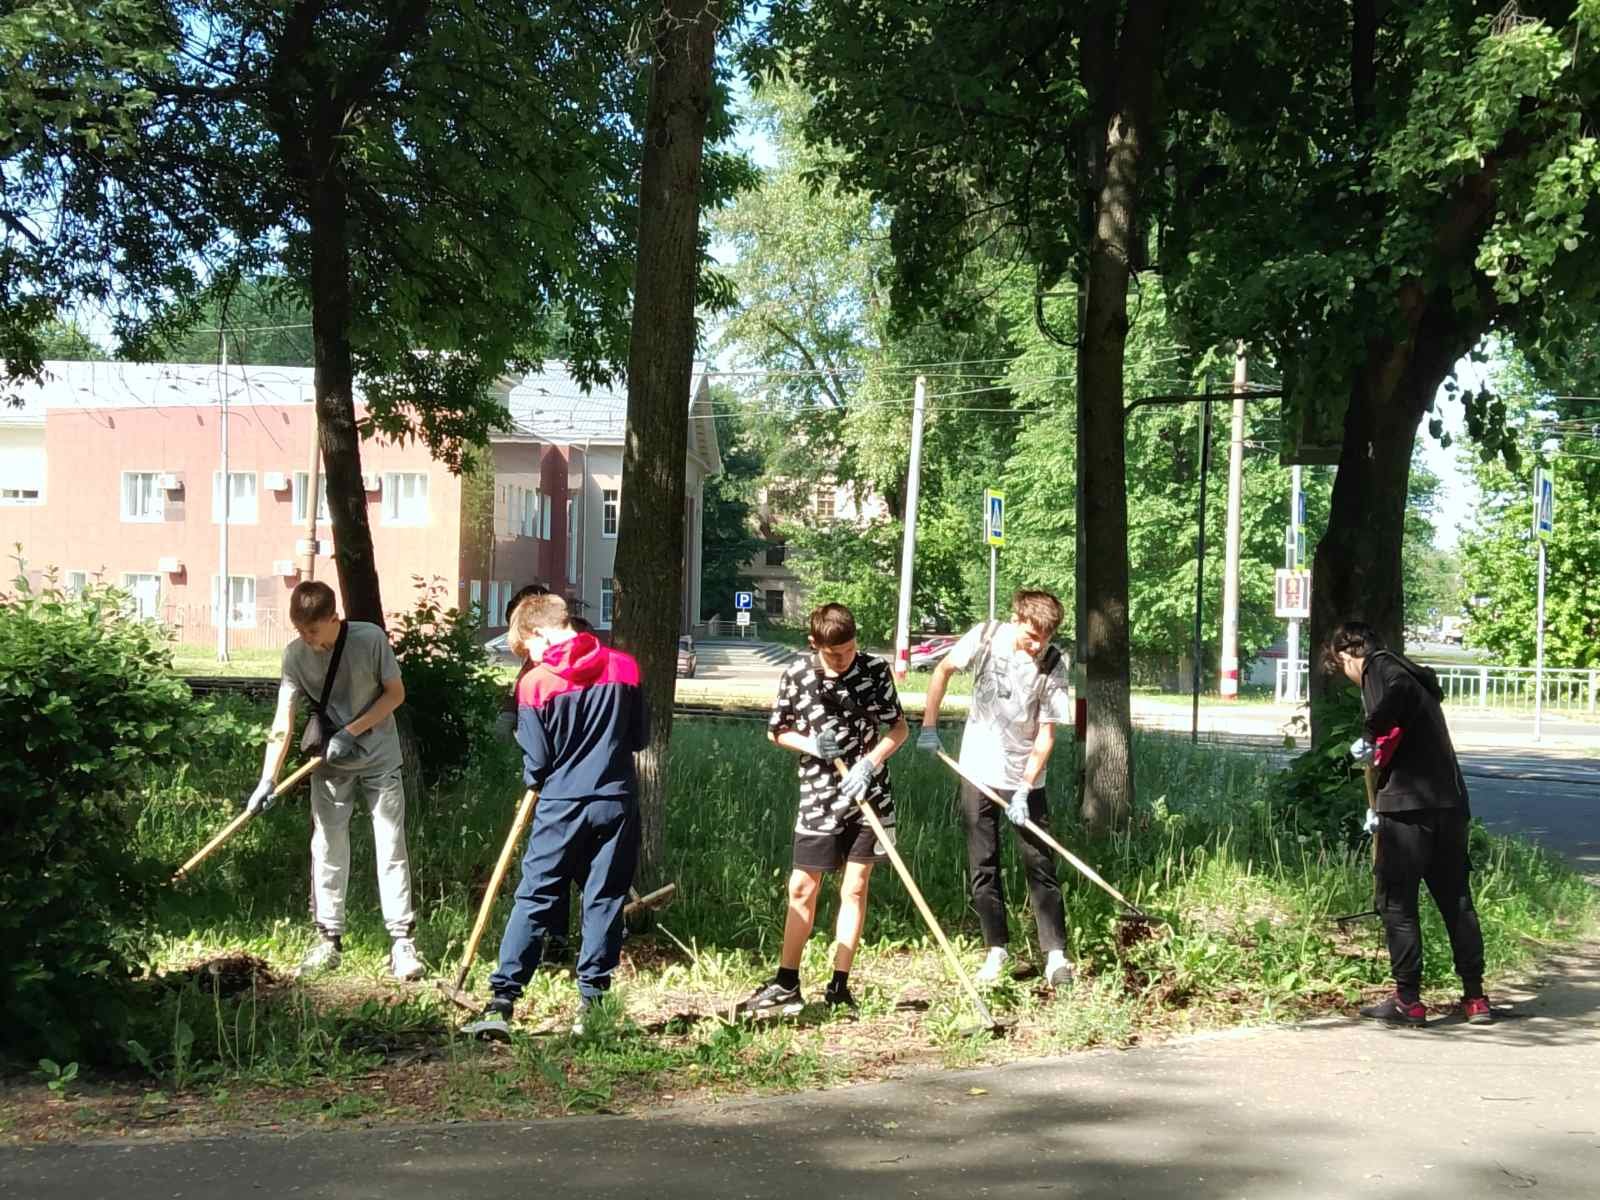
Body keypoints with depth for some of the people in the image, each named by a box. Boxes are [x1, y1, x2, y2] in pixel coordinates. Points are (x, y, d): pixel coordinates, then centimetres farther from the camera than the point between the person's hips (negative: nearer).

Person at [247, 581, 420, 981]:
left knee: (391, 849, -4)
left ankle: (402, 942, 0)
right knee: (327, 849, 5)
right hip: (330, 764, 2)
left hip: (378, 757, -2)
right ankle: (329, 941, 14)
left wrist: (351, 731, -17)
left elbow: (395, 694, -8)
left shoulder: (371, 639, -18)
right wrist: (267, 780, -22)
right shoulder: (295, 654, -12)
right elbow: (282, 721, -14)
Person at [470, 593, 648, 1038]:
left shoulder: (536, 684, -7)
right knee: (605, 903, 8)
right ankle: (591, 1005, 10)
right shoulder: (624, 668, 0)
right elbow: (641, 737, 9)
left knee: (534, 901, 4)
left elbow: (536, 762, -2)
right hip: (616, 802, 2)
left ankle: (501, 1002, -1)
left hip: (561, 806, -2)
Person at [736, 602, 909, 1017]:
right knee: (803, 889, 3)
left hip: (868, 795, 0)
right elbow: (776, 732, 6)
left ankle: (839, 987, 10)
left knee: (855, 887, 3)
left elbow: (899, 728, 2)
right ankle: (786, 986, 12)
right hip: (819, 799, 0)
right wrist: (810, 745, -13)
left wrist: (870, 762, -14)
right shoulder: (797, 677, -7)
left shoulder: (875, 670, -6)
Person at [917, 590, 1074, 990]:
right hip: (978, 771, 2)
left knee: (1039, 866, -2)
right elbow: (943, 670, 6)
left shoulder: (1054, 665, -15)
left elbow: (1046, 735, -13)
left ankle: (1056, 953, 3)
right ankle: (997, 949, 17)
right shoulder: (985, 637, -11)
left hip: (1025, 777, -2)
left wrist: (1023, 789, -17)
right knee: (982, 866, 7)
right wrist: (929, 726, 1)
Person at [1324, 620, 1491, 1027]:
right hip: (1451, 803, 8)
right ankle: (1475, 998, 16)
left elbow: (1397, 692, -24)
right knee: (1457, 901, 12)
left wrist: (1370, 736, -12)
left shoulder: (1378, 665, 0)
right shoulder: (1413, 676, 26)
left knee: (1397, 903, 0)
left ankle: (1408, 1000, 3)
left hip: (1409, 806, -8)